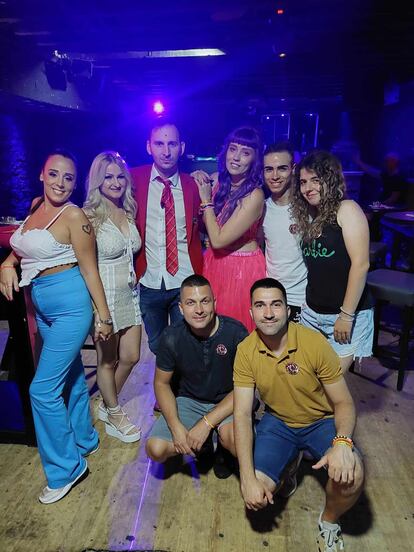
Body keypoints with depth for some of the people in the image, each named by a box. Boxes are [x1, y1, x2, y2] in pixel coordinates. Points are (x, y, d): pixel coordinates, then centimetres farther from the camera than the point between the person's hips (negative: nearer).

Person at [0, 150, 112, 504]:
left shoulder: (74, 215, -13)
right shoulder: (36, 206, 8)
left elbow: (90, 268, -13)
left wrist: (103, 316, -11)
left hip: (70, 304, -7)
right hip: (42, 305, 7)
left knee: (43, 388, -5)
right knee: (70, 375, 19)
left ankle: (65, 467, 14)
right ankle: (84, 440, 39)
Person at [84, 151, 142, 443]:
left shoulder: (129, 213, 7)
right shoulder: (89, 216, -12)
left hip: (130, 292, 6)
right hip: (104, 294, -6)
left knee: (131, 357, 13)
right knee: (108, 361, 10)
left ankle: (107, 404, 38)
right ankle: (115, 414, 32)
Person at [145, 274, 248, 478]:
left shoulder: (235, 332, -22)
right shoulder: (171, 337, -14)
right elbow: (161, 383, -1)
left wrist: (206, 423, -23)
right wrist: (175, 426, -16)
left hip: (229, 401, -2)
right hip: (190, 401, 3)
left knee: (235, 439, -34)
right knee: (155, 449, -17)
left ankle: (221, 443, 4)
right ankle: (210, 442, 10)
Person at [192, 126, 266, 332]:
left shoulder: (254, 195, -22)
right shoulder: (218, 179, -3)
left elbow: (218, 240, -22)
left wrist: (206, 200, -15)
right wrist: (199, 179, -6)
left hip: (242, 268, -6)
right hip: (214, 262, 6)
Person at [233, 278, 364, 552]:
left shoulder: (315, 343, -23)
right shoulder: (246, 351, -16)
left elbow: (344, 403, -14)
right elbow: (242, 414, -15)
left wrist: (342, 442, -35)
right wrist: (248, 478, -23)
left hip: (321, 421, -1)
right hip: (278, 422, 2)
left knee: (351, 474, -28)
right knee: (258, 494, -16)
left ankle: (329, 522, 6)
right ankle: (287, 466, 20)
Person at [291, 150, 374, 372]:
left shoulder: (346, 209, -10)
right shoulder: (306, 215, 10)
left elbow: (360, 264, -16)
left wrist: (347, 315, -16)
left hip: (347, 313, -6)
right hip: (311, 312, 6)